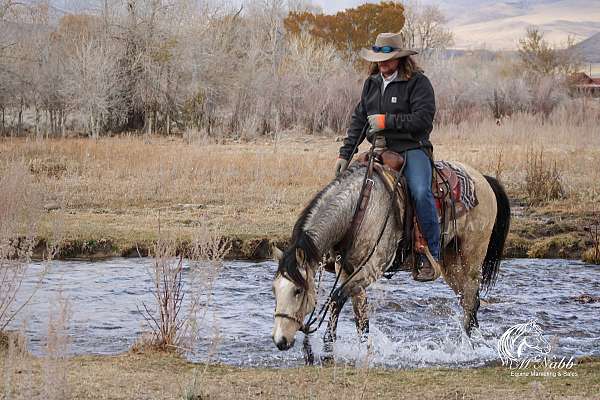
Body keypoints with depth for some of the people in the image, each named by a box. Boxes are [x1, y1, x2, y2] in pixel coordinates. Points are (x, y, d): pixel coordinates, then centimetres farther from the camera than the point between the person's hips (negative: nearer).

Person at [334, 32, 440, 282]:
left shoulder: (418, 82, -6)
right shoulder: (371, 84, 14)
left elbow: (423, 119, -16)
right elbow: (358, 120, 15)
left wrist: (386, 121, -17)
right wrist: (345, 154, 6)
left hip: (412, 148, -6)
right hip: (380, 150, 6)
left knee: (420, 193, -28)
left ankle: (431, 257, -21)